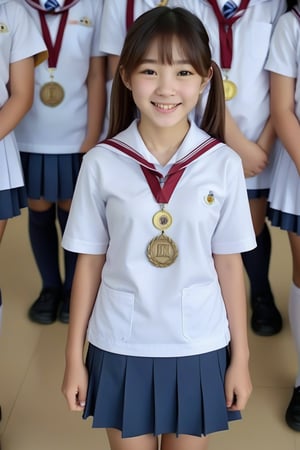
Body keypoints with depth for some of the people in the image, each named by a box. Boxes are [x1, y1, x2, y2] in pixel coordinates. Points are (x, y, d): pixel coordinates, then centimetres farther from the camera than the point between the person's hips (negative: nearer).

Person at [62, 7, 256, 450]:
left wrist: (240, 357, 4)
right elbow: (89, 263, -3)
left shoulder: (224, 164, -9)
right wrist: (74, 358, 3)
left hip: (199, 348, 1)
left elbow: (228, 264, -1)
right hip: (121, 348, 0)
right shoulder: (101, 163, -10)